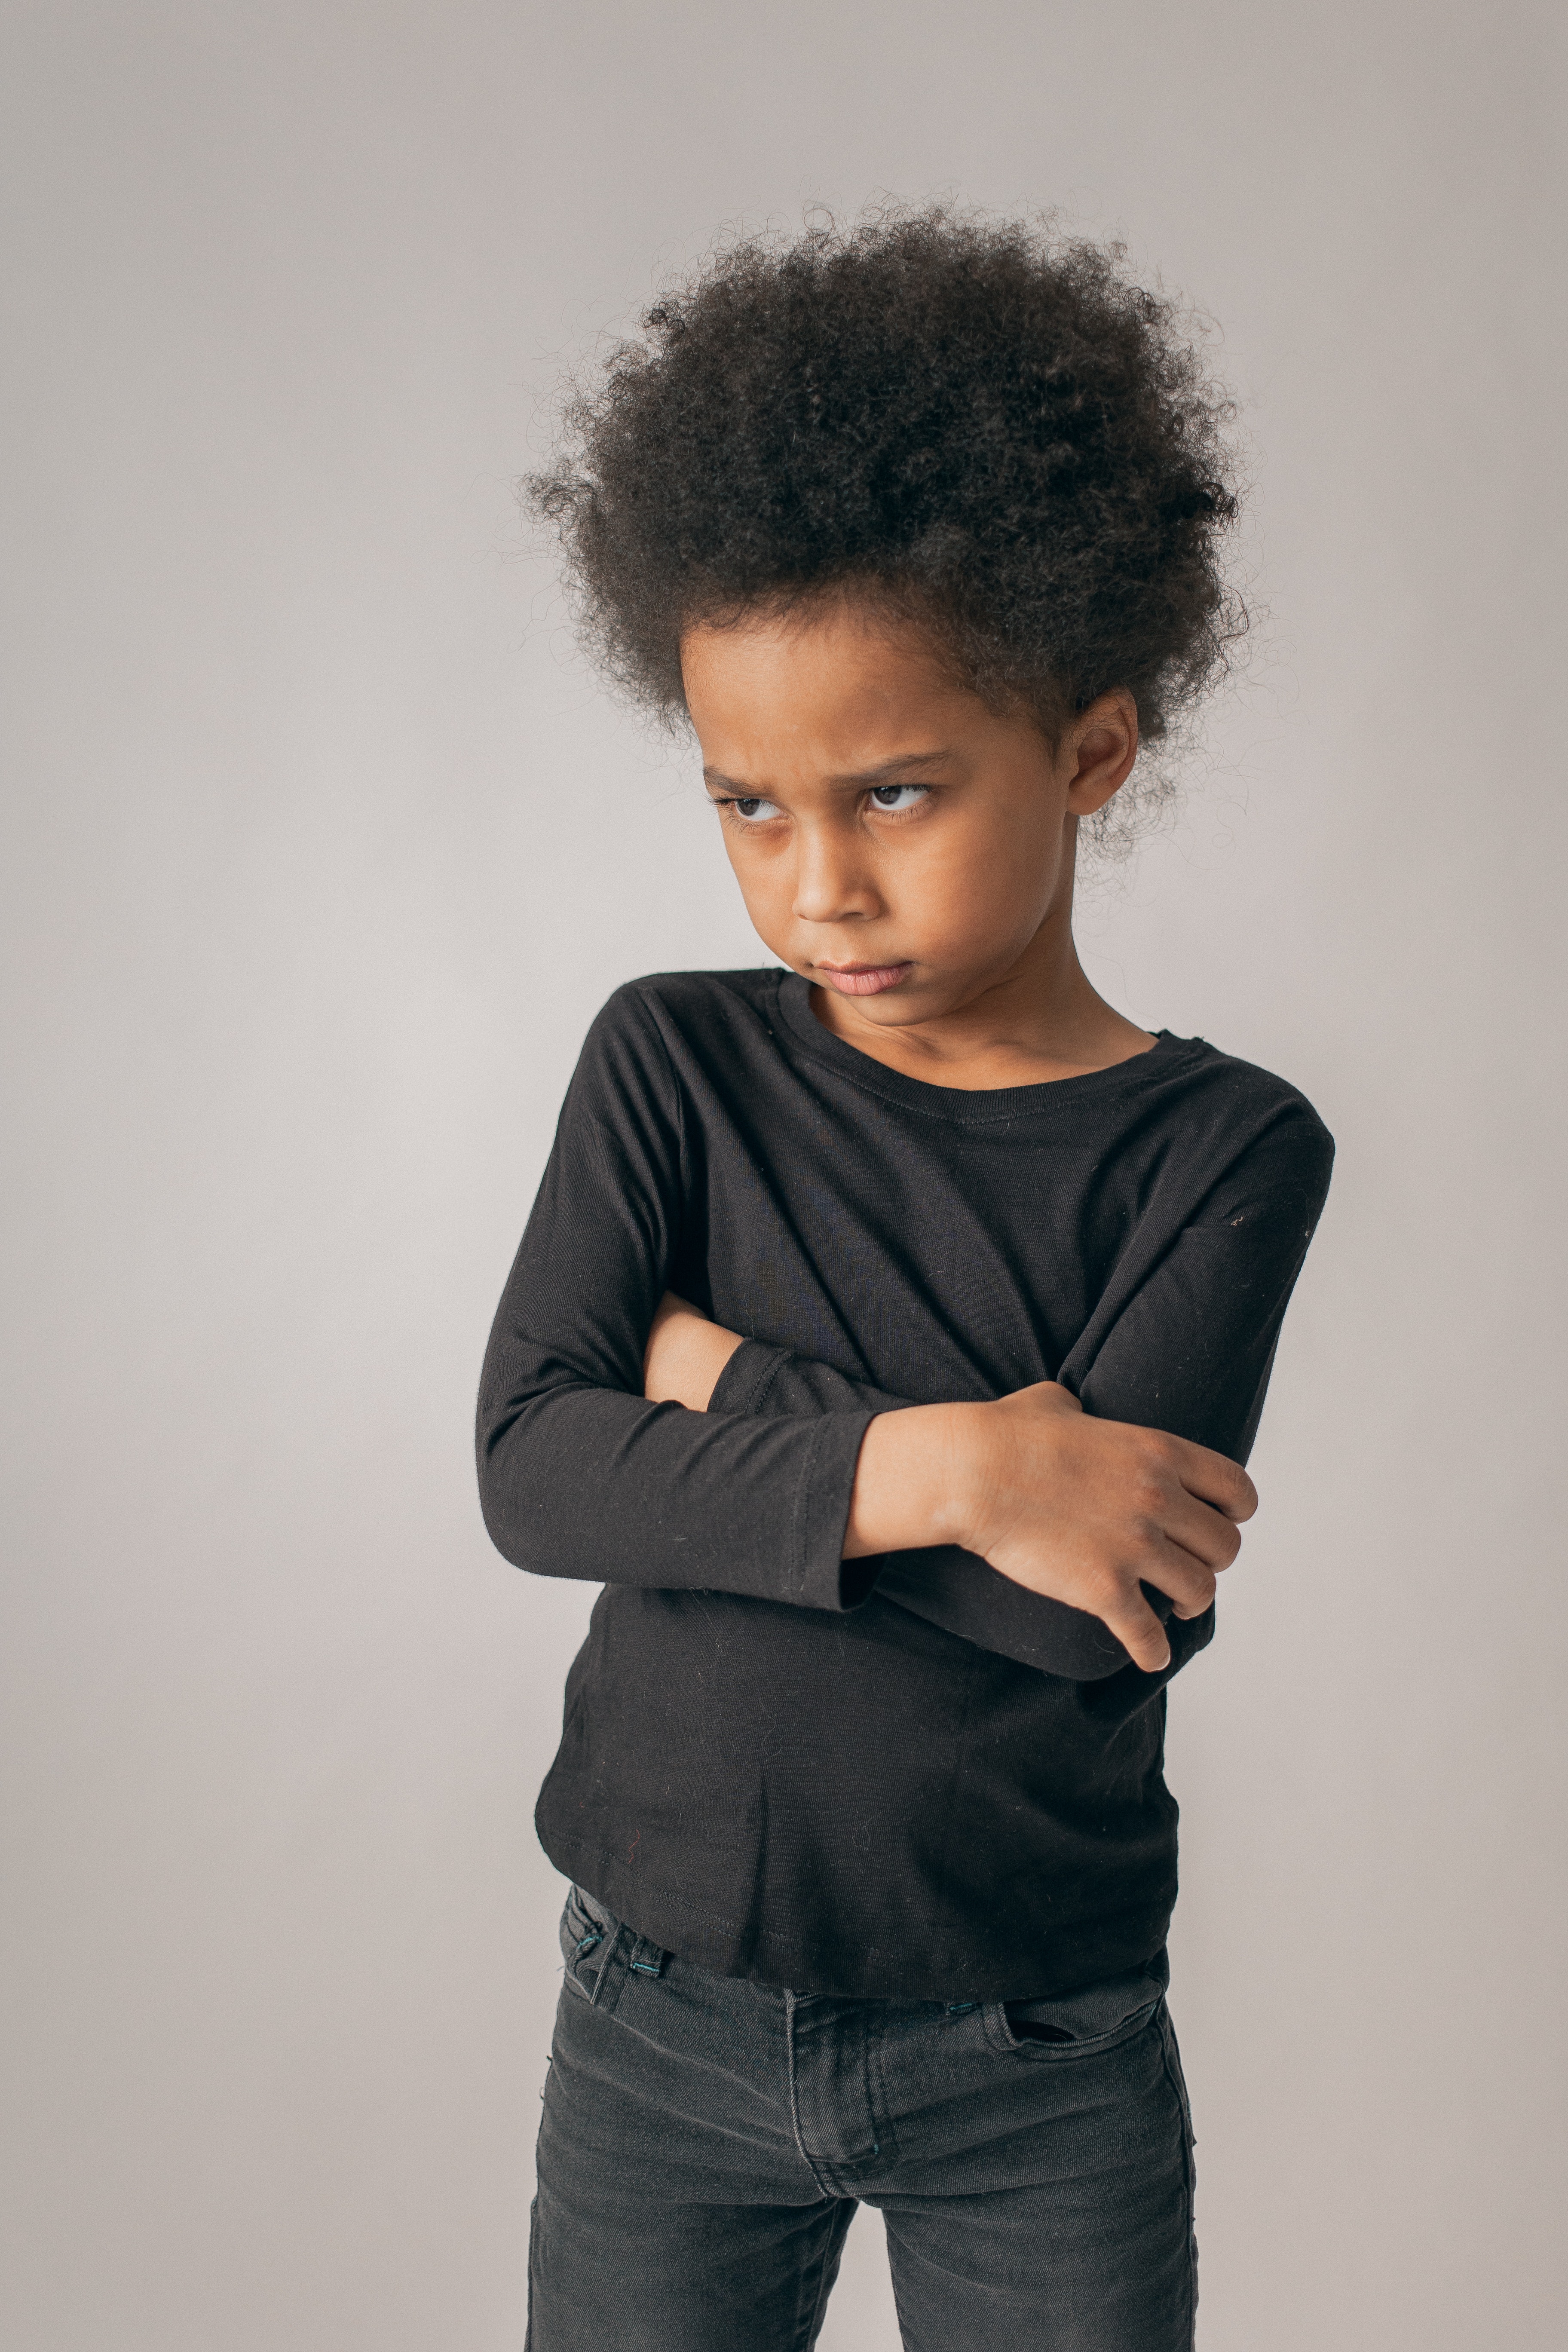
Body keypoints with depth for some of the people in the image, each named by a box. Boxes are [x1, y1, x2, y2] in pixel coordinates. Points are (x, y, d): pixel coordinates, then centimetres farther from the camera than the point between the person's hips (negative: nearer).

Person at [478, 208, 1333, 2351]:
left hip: (1048, 2072, -1)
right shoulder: (675, 1068, -5)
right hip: (665, 2028, 2)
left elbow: (1110, 1608, -21)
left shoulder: (1222, 1151, -11)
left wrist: (726, 1384, -15)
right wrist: (932, 1462, -25)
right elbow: (531, 1467, -15)